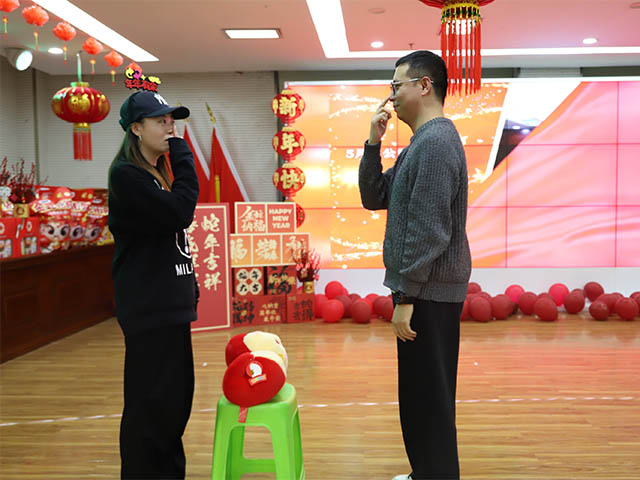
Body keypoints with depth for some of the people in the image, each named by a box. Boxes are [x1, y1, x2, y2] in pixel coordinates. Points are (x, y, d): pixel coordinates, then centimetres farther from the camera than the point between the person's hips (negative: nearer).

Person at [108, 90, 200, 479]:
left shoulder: (159, 173, 16)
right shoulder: (126, 175, -12)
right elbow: (180, 212, -23)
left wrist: (190, 287, 16)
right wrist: (182, 153, -15)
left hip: (170, 303, 9)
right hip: (148, 307, -9)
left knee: (177, 397, 16)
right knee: (151, 403, -2)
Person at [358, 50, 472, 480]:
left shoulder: (435, 142, -17)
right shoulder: (423, 142, 16)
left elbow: (429, 231, -23)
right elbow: (374, 197, 14)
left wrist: (406, 297, -21)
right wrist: (373, 143, 4)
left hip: (429, 292, -10)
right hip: (429, 290, 10)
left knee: (426, 398, -1)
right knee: (425, 395, 19)